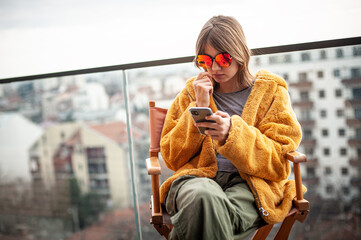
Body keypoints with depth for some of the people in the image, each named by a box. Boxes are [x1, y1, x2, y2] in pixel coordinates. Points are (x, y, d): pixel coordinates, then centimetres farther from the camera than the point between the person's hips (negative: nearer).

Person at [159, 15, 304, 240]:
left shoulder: (271, 92, 12)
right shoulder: (192, 93, 17)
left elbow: (279, 164, 1)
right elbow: (172, 158, 11)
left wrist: (232, 133, -16)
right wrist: (198, 108, 0)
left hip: (252, 183, -1)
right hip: (198, 177, 2)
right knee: (204, 197, -37)